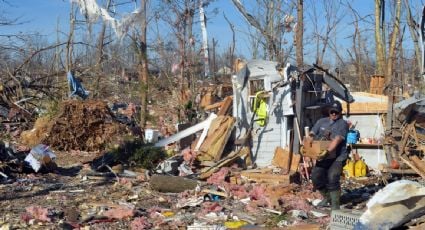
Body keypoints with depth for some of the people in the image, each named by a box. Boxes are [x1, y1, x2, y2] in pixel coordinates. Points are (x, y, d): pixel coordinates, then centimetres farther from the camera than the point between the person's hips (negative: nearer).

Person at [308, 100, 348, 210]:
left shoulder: (342, 124, -6)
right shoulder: (321, 121, 14)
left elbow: (337, 140, -20)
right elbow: (312, 134, 11)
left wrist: (327, 151, -33)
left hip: (337, 157, -6)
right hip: (323, 157, 6)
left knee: (332, 179, -18)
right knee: (316, 176, 4)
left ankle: (335, 205, -8)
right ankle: (327, 198, 27)